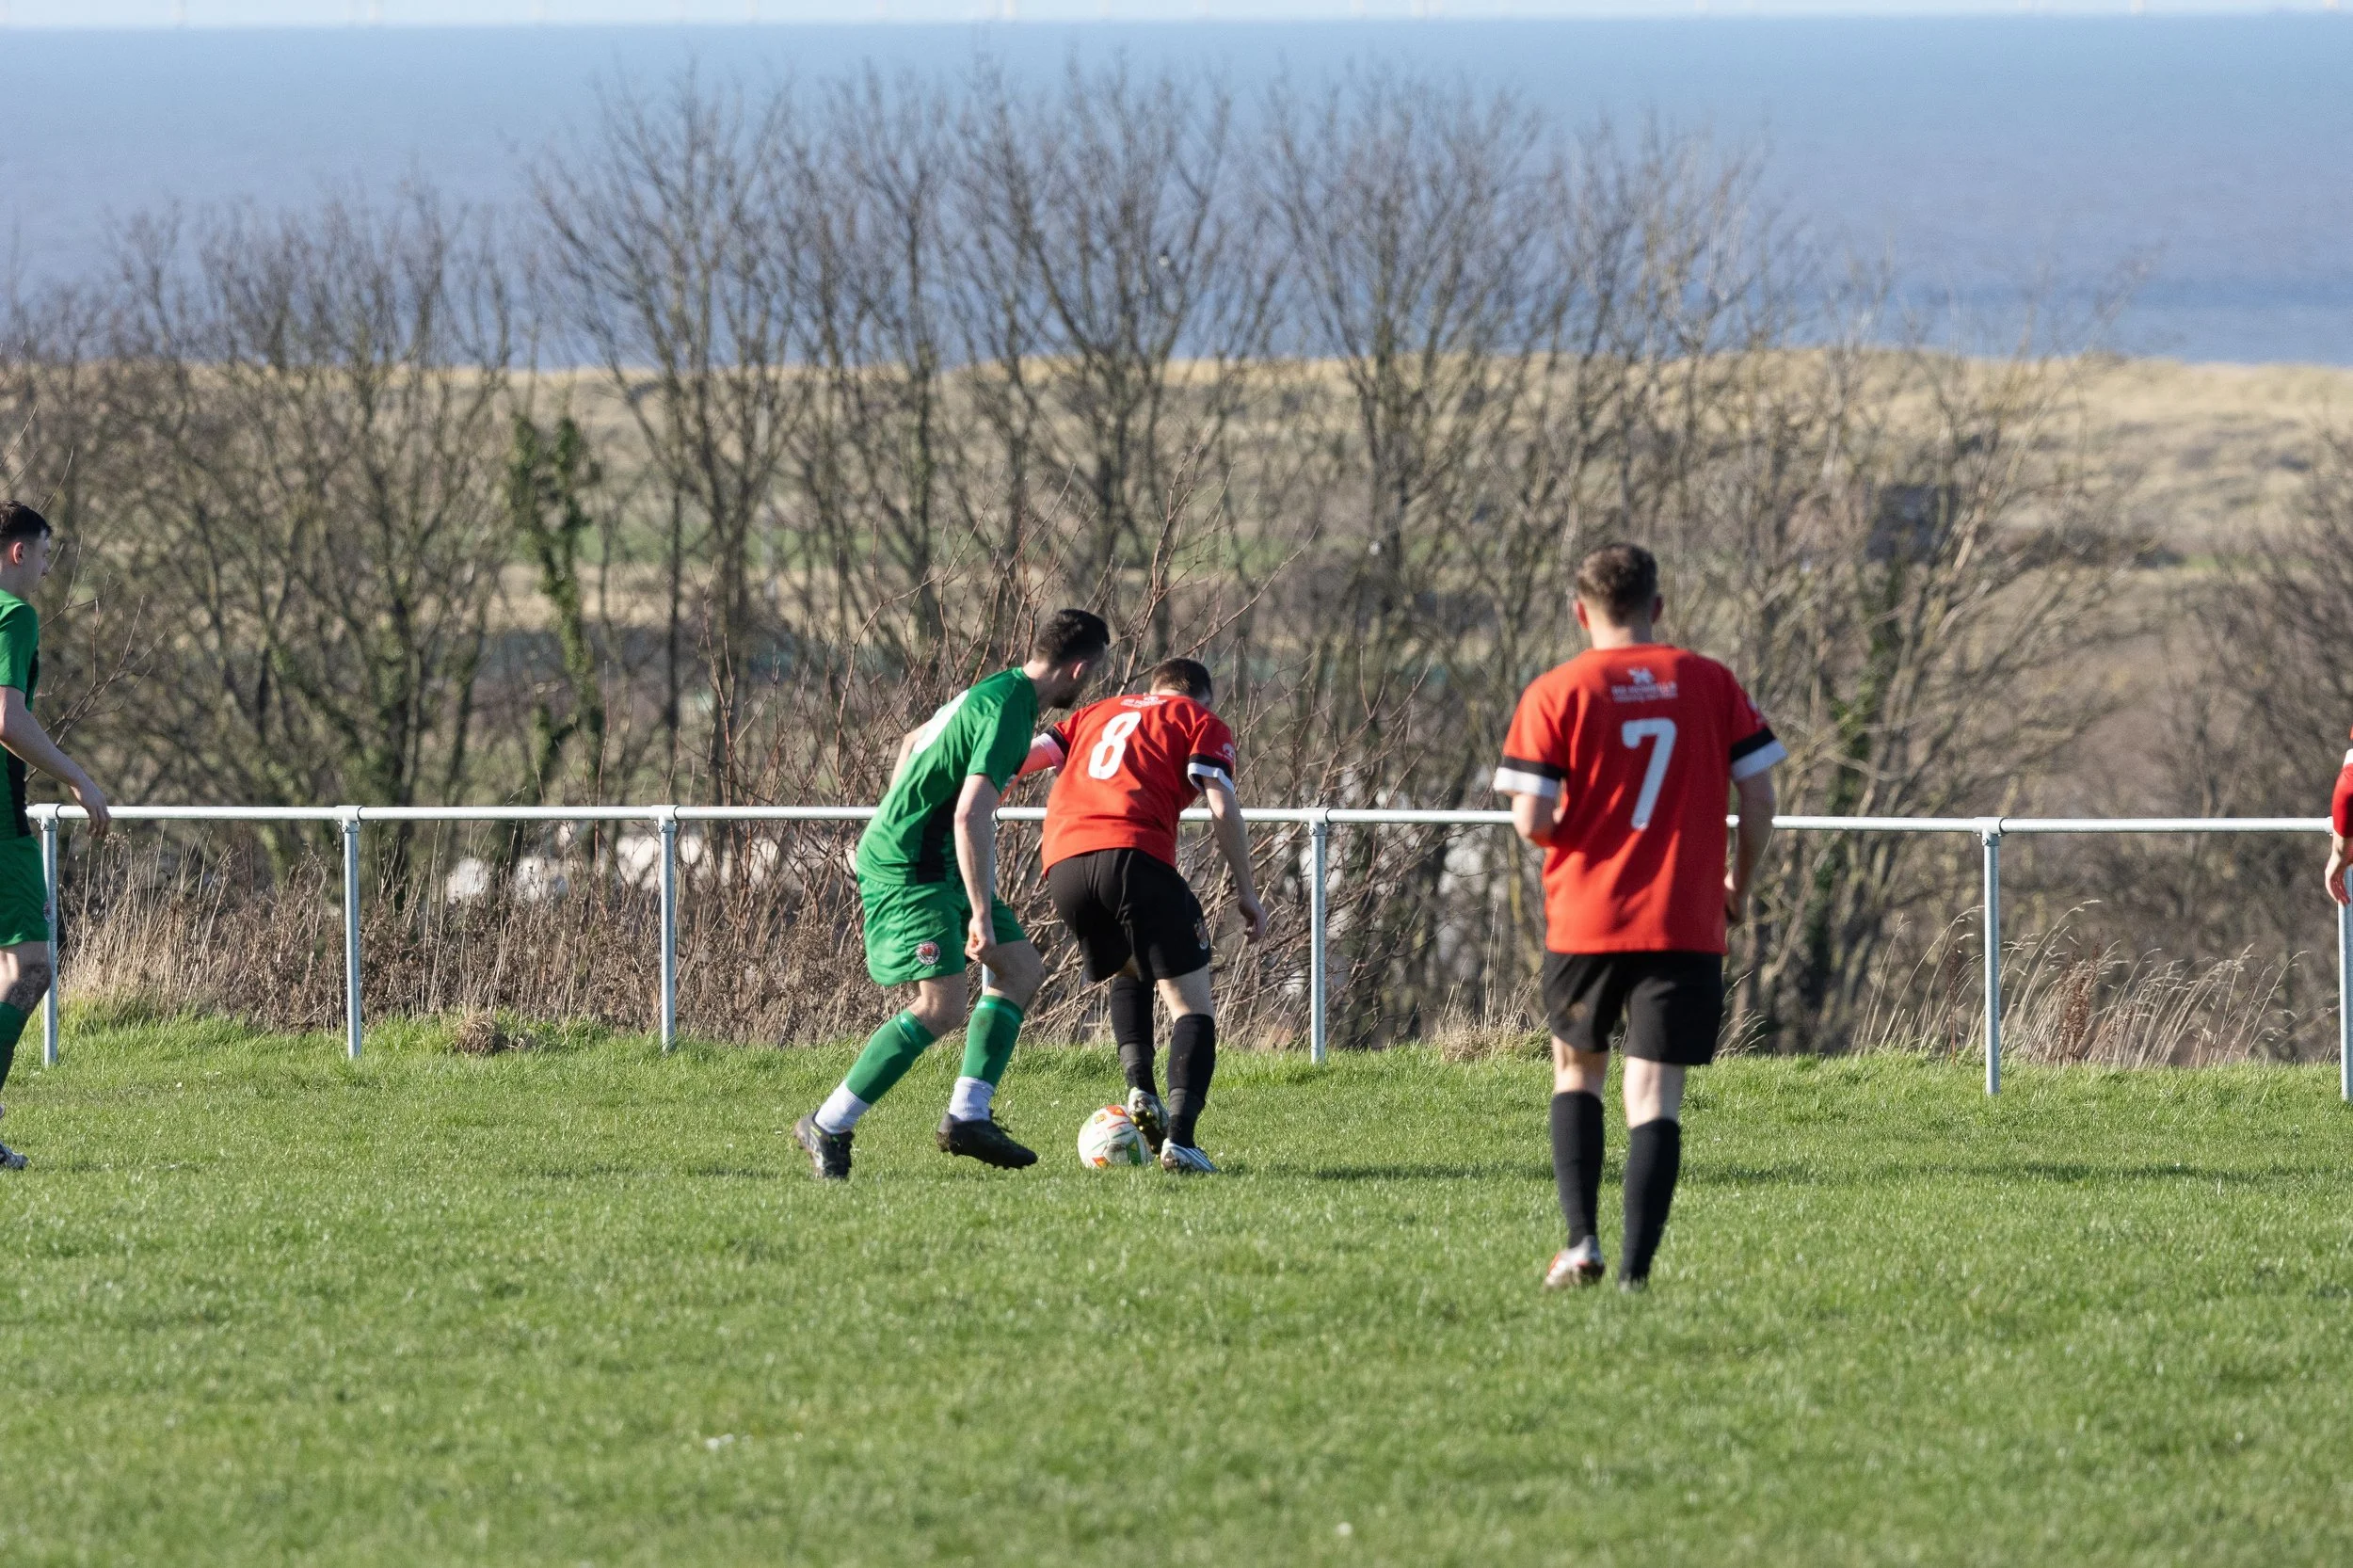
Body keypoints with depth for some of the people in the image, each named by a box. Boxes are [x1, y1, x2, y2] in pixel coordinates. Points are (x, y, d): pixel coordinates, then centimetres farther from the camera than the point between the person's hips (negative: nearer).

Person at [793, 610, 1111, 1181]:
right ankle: (827, 1128, -10)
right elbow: (970, 817, -29)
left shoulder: (993, 693, 12)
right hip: (907, 870, -11)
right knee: (942, 1006, -17)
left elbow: (912, 743, 28)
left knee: (1022, 967, 10)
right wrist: (981, 915, -28)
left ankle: (968, 1115, 7)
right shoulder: (1007, 713, -20)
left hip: (935, 867, 11)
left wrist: (894, 824, 34)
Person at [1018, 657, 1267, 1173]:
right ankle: (1180, 1138, -17)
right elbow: (1222, 809, 3)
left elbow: (1021, 757, 21)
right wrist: (1246, 892, 7)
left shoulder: (1097, 714, 32)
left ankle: (1140, 1088, 8)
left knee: (1127, 974, 31)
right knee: (1191, 1005, 2)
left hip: (1062, 863, 5)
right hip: (1135, 854, -5)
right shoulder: (1202, 723, 18)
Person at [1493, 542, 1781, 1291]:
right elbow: (1759, 798, 1)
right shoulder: (1711, 684, 2)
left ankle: (1581, 1240, 7)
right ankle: (1635, 1270, -11)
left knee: (1576, 1073, 21)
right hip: (1687, 925, 0)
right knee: (1655, 1099, -1)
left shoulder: (1556, 694, -4)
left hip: (1586, 921, 0)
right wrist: (1739, 883, 17)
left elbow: (1532, 821, -10)